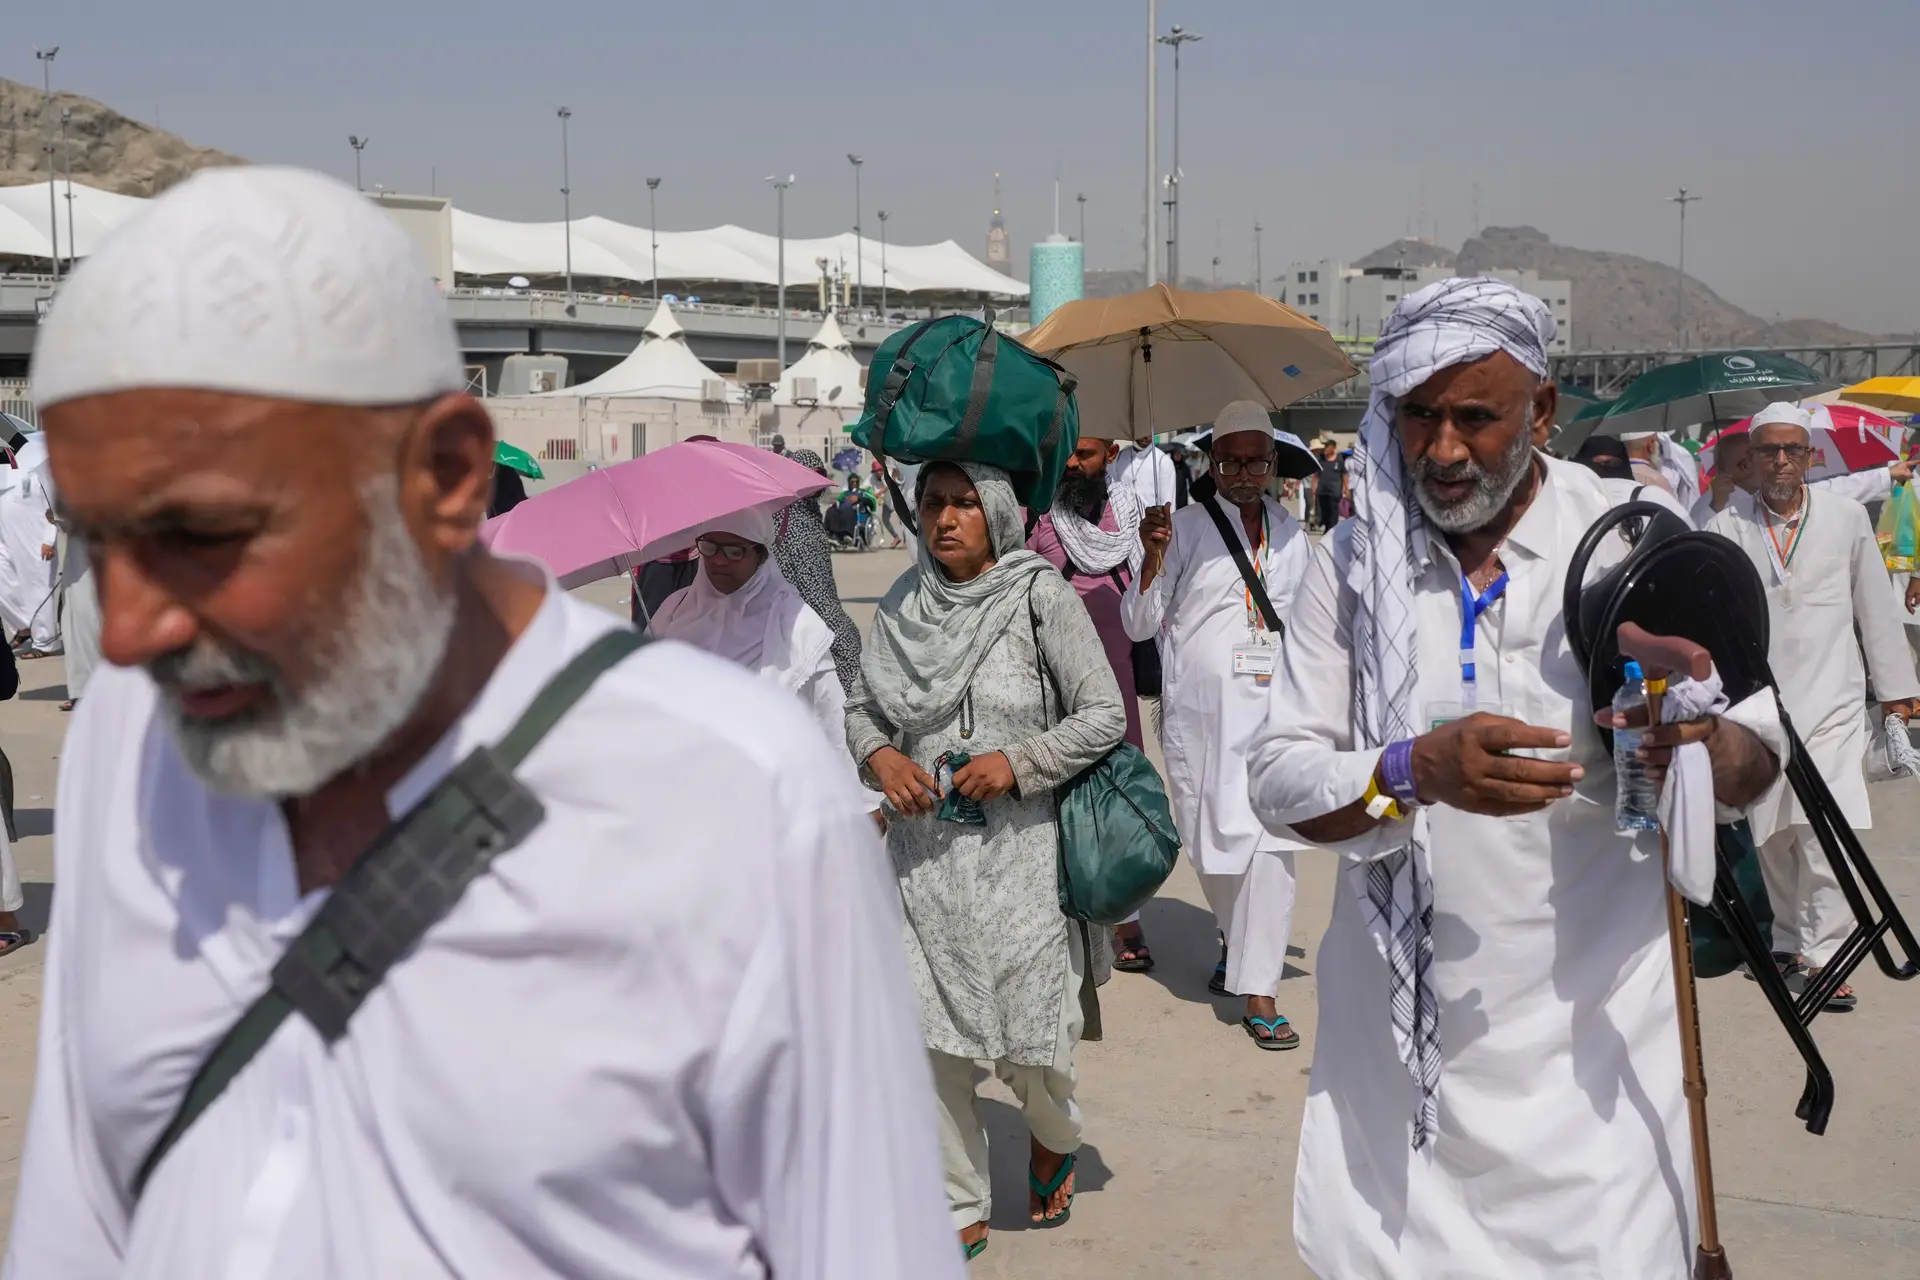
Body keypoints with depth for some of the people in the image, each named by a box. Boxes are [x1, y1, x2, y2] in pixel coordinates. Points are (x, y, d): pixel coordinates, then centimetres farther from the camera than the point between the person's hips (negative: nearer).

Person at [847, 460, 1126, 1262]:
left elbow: (1104, 715, -6)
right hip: (922, 856, 4)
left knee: (1027, 1043, 4)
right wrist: (879, 756, -6)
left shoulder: (1041, 596, -8)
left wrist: (1018, 762, -16)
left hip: (1018, 857, -3)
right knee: (924, 1042, 4)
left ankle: (1053, 1137, 40)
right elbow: (861, 706, 14)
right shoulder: (903, 603, 4)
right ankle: (959, 1210, 23)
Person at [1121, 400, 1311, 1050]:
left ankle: (1258, 990, -7)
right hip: (1198, 710, -1)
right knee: (1212, 839, 9)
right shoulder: (1185, 528, 0)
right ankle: (1237, 944, 37)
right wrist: (1153, 557, -17)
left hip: (1273, 709, 2)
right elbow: (1139, 624, -3)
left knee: (1270, 841, -11)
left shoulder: (1292, 534, 12)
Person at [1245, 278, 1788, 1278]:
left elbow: (1762, 739, 1)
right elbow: (1275, 778, -6)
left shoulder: (1632, 543, -4)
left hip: (1585, 1028, -1)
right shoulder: (1353, 561, -1)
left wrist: (1708, 749, -23)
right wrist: (1415, 770, -26)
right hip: (1397, 1027, 2)